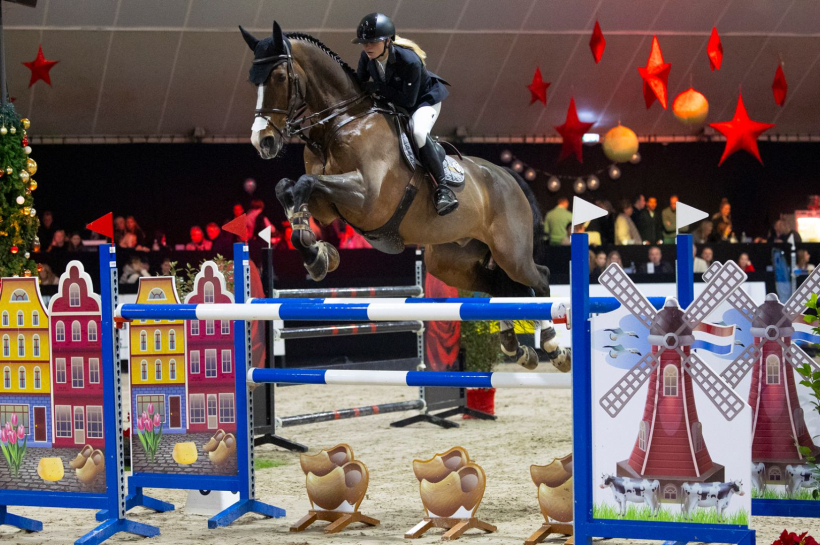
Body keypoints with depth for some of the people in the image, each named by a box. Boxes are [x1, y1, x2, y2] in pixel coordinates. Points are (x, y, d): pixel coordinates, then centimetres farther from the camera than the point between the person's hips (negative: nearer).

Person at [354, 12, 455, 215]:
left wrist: (378, 88, -33)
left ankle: (442, 187, -26)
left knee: (419, 133, -35)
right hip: (393, 104, 7)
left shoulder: (409, 61, -35)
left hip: (425, 99, -7)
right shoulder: (367, 58, -16)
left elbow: (408, 100, -33)